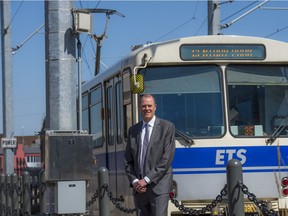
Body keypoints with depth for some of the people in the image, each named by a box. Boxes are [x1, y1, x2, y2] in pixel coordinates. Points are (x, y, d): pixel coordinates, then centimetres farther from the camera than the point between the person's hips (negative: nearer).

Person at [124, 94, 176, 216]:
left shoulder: (167, 127, 0)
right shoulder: (133, 130, 14)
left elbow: (167, 159, -8)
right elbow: (128, 161, 14)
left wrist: (146, 180, -12)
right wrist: (134, 181, -3)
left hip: (159, 187, -4)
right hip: (139, 189, 4)